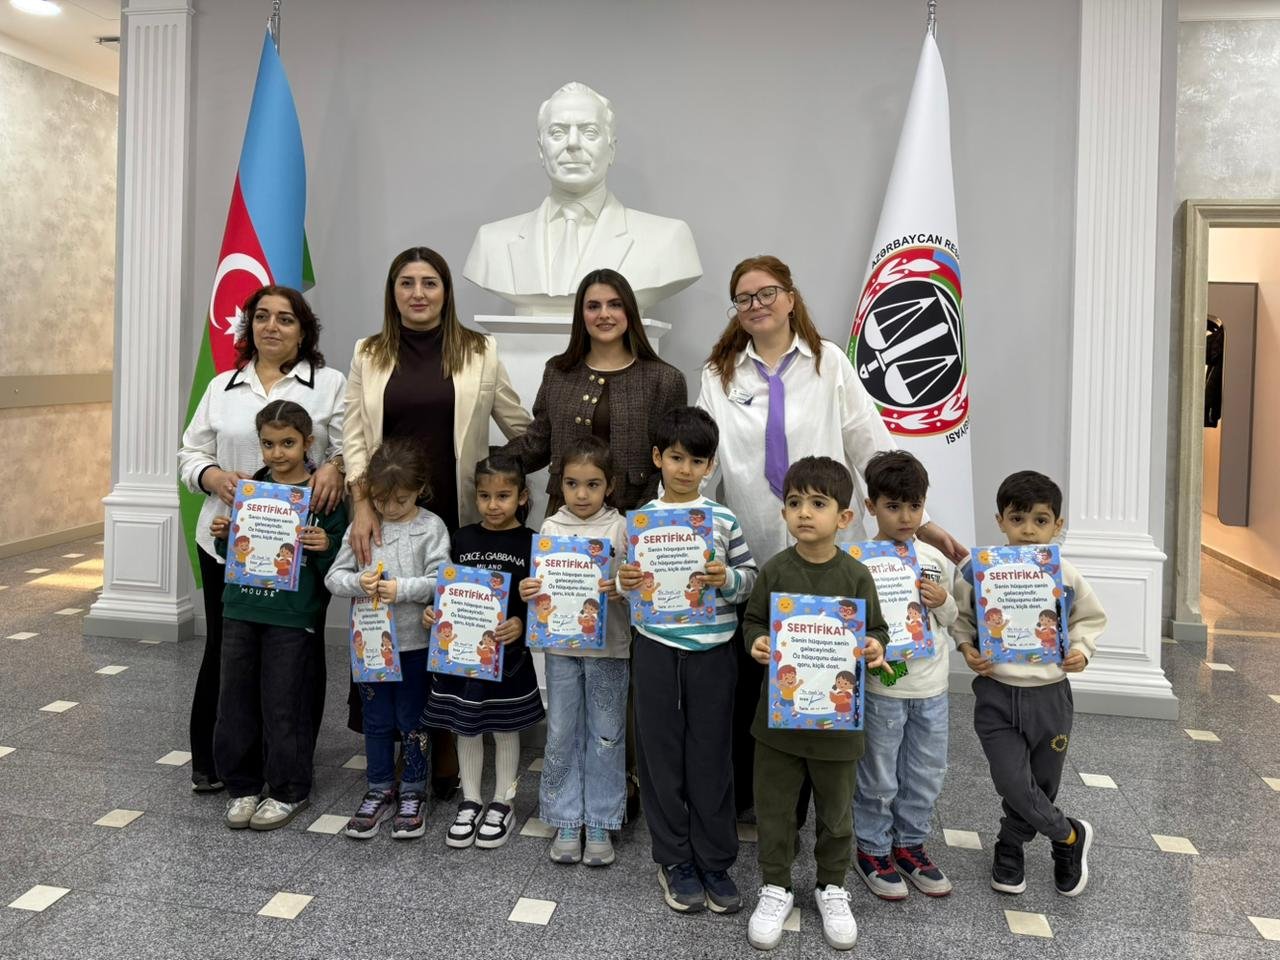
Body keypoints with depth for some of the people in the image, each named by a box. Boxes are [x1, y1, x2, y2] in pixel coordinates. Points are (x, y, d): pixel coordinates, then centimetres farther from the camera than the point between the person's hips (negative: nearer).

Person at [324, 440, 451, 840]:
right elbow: (335, 575, -1)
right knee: (376, 721, 15)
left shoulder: (431, 528, -8)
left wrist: (402, 589, -25)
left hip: (415, 642, -3)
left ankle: (412, 794, 25)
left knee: (412, 721, 9)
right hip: (371, 640, 3)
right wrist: (358, 583, -21)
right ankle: (380, 792, 30)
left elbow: (440, 581, -14)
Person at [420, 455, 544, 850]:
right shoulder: (463, 538, 3)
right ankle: (470, 802, 28)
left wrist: (521, 623, -24)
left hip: (508, 650, -3)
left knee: (506, 727, 11)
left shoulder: (530, 543, -6)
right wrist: (434, 612, -9)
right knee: (465, 726, 13)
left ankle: (502, 803, 26)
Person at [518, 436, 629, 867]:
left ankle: (600, 824, 20)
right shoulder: (550, 528, 3)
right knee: (562, 735, 8)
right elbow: (541, 583, 6)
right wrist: (526, 591, -14)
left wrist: (621, 590, -24)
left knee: (606, 735, 7)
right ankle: (567, 823, 22)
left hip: (609, 645, -2)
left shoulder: (621, 528, -3)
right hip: (561, 644, 2)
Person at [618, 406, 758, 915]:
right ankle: (675, 860, 23)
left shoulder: (724, 519, 0)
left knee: (710, 756, 7)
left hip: (711, 651, -1)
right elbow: (631, 584, 7)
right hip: (655, 648, 1)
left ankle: (715, 862, 21)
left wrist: (727, 578, -19)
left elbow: (750, 578, 2)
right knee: (661, 754, 8)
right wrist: (625, 582, -15)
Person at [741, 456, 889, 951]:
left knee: (835, 809, 16)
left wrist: (875, 649, -19)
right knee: (774, 806, 12)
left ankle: (832, 887, 37)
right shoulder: (774, 571, -7)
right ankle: (775, 887, 31)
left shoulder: (856, 576, -8)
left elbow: (876, 628, 2)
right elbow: (753, 619, 4)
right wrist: (756, 642, -17)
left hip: (836, 711, 0)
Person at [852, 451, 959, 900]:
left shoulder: (937, 560, 3)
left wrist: (942, 602, -7)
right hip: (882, 686, -5)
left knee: (926, 775, 16)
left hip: (932, 687, 5)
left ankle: (909, 845, 35)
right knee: (879, 778, 8)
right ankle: (873, 849, 27)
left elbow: (952, 621, 14)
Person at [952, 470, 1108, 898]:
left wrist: (1081, 650, -6)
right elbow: (960, 617, 5)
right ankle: (1071, 836, 21)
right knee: (1015, 785, -8)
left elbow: (1091, 618, 11)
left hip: (1049, 696, 2)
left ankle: (1009, 849, 40)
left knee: (1043, 785, 14)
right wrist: (967, 649, -11)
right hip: (997, 693, -2)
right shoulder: (979, 571, -10)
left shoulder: (1067, 577, -6)